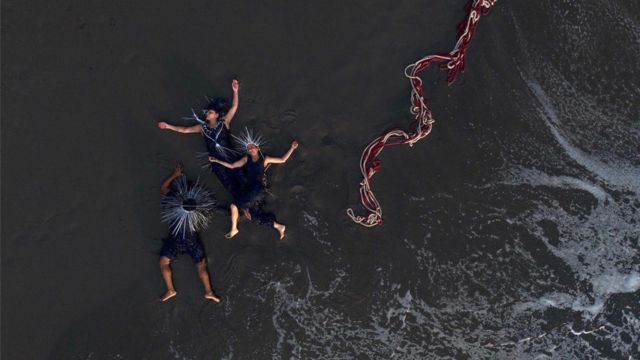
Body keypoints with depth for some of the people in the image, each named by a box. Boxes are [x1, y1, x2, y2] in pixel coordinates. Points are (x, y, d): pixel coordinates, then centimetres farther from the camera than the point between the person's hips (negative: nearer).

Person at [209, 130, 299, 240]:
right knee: (257, 216, -6)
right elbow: (231, 166, 17)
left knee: (234, 205, -15)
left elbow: (282, 160, 8)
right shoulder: (246, 159, 14)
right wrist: (216, 160, 14)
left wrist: (292, 148, 0)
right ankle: (278, 226, 6)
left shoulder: (264, 159, 6)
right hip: (249, 189, 5)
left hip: (258, 189, -4)